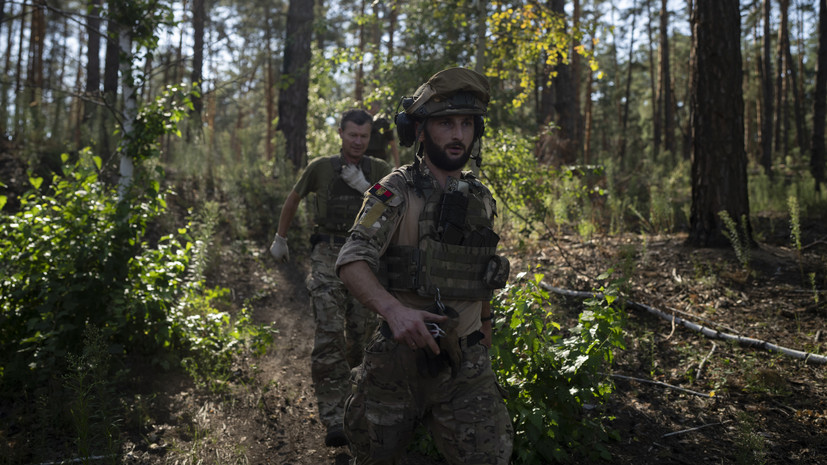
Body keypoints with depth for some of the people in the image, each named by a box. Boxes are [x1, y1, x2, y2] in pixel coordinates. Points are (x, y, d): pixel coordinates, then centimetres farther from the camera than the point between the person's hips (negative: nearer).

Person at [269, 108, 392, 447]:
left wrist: (364, 187, -13)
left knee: (362, 335, 6)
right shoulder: (321, 168, 6)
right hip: (328, 257, -2)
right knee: (329, 334, -15)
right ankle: (335, 421, -12)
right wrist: (280, 238, 27)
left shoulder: (380, 171, 7)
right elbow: (293, 198, 21)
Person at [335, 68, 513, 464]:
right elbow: (352, 263, -21)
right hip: (399, 354, -3)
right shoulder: (395, 192, -9)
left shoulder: (482, 200, 8)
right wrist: (394, 309, -37)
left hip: (466, 364, 3)